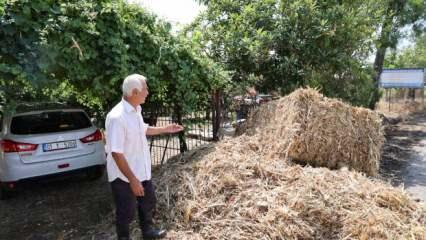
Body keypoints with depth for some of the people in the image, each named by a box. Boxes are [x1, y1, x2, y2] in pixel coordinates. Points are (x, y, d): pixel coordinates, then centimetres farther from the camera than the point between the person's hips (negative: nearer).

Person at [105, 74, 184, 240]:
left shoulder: (136, 110, 1)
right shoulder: (117, 117, -30)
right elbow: (116, 153, -29)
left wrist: (165, 129, 20)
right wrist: (132, 180, -27)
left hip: (142, 171, 9)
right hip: (124, 177, -9)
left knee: (148, 202, 25)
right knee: (126, 212, 12)